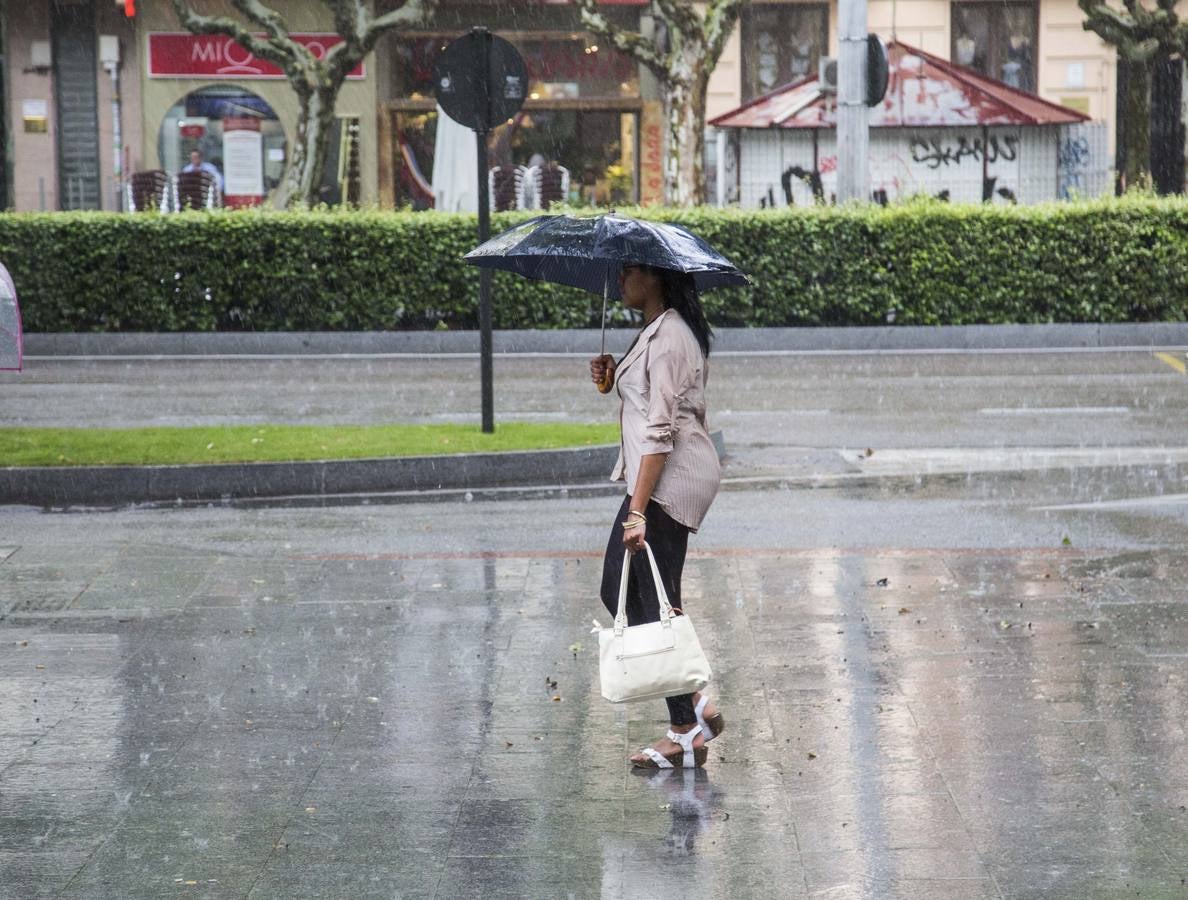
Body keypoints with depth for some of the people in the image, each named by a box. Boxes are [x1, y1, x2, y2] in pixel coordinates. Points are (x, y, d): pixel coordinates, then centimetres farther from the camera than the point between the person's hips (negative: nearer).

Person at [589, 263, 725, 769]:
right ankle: (694, 704, 13)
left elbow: (660, 431, -22)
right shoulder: (660, 331, 15)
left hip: (671, 479, -11)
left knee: (655, 601, -5)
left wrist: (638, 511, -25)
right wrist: (615, 379, 6)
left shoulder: (667, 338, -16)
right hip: (671, 477, 11)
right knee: (619, 591, 12)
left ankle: (687, 732, 2)